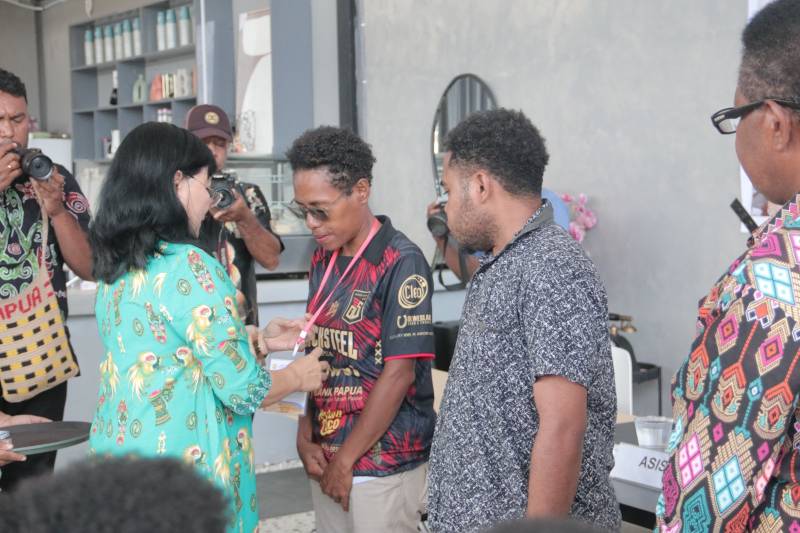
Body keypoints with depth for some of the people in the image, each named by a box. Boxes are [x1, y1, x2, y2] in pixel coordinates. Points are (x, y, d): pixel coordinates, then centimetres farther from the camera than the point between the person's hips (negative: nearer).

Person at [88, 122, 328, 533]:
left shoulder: (115, 269, 6)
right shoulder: (190, 267, -19)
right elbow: (243, 391, -17)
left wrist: (258, 340, 17)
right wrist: (299, 375, 2)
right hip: (180, 471, -8)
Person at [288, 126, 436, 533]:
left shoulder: (401, 263, -14)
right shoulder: (323, 261, 8)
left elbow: (399, 373, -16)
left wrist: (346, 459, -12)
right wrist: (305, 439, 1)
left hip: (383, 465, -6)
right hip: (327, 459, 7)